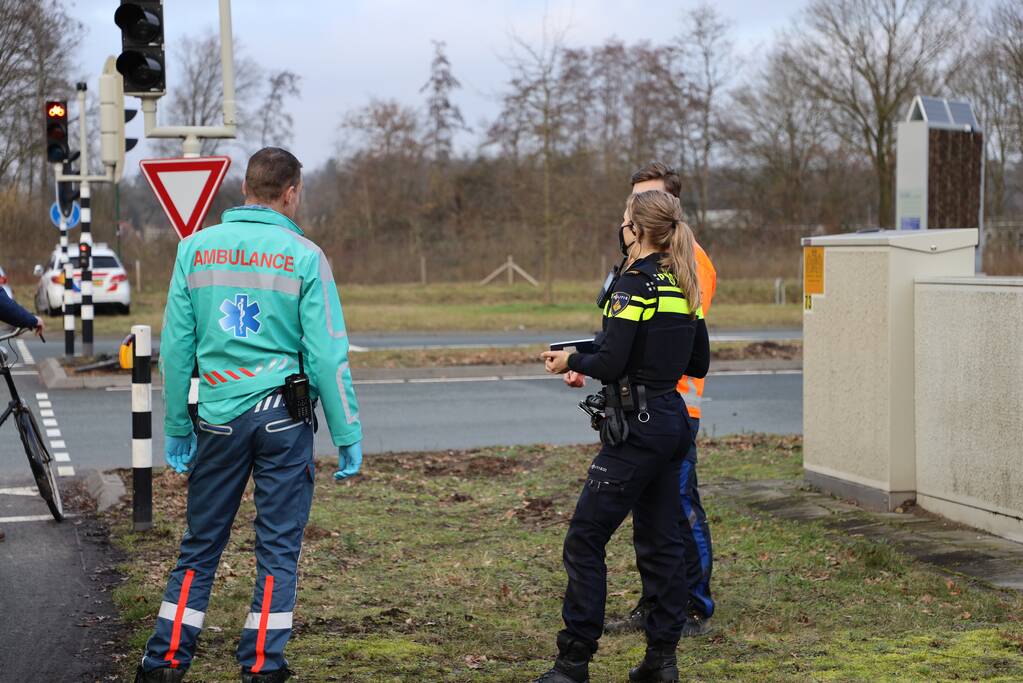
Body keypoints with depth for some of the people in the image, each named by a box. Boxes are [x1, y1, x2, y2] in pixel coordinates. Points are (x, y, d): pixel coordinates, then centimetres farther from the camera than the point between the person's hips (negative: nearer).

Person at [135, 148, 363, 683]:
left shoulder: (196, 249, 4)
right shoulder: (303, 256, -6)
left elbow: (175, 347, 5)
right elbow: (326, 355, -8)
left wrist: (176, 427, 13)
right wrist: (348, 435, -2)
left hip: (218, 418, 3)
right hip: (283, 417, -3)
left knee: (200, 545, 12)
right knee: (278, 548, 6)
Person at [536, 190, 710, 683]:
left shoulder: (634, 284, -14)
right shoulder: (683, 285, 10)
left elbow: (611, 365, -19)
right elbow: (698, 365, 15)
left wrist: (572, 361, -2)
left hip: (636, 426, -9)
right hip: (673, 421, 9)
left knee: (585, 540, -3)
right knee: (662, 540, 12)